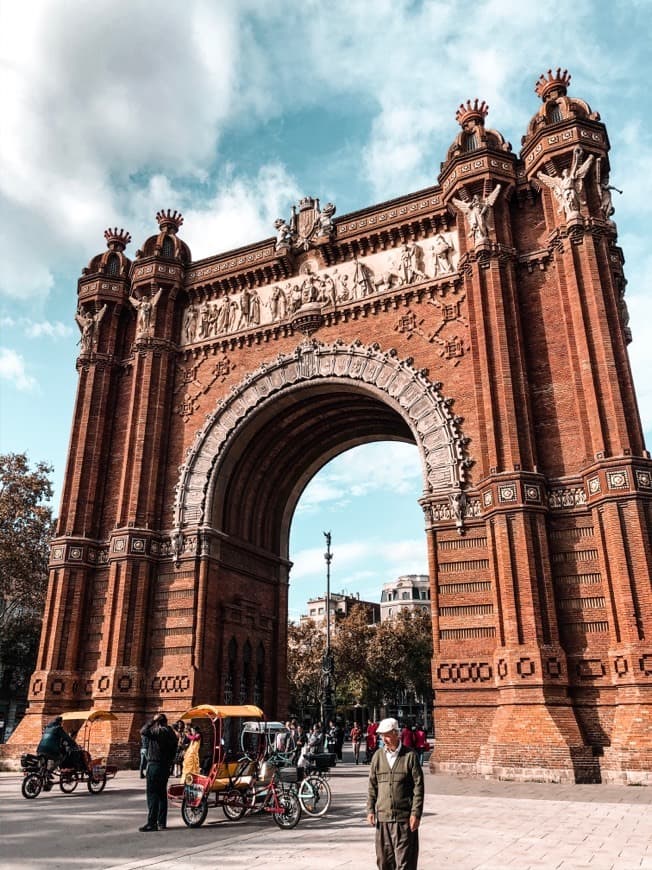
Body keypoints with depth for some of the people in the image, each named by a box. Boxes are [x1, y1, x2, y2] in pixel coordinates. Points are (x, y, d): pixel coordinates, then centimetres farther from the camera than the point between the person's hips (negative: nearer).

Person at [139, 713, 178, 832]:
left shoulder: (159, 732, -15)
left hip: (155, 765, -8)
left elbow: (143, 731, -21)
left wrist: (152, 720, -11)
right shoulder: (172, 734, 11)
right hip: (166, 766, 8)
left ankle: (152, 823, -3)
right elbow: (173, 752, 14)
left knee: (152, 794, -3)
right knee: (162, 793, 13)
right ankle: (162, 823, 17)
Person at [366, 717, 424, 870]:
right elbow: (372, 785, 10)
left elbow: (418, 786, -5)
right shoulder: (378, 756, 5)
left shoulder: (410, 755, -5)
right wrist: (370, 810, 5)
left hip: (404, 817, -4)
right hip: (383, 816, 4)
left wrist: (416, 813, -8)